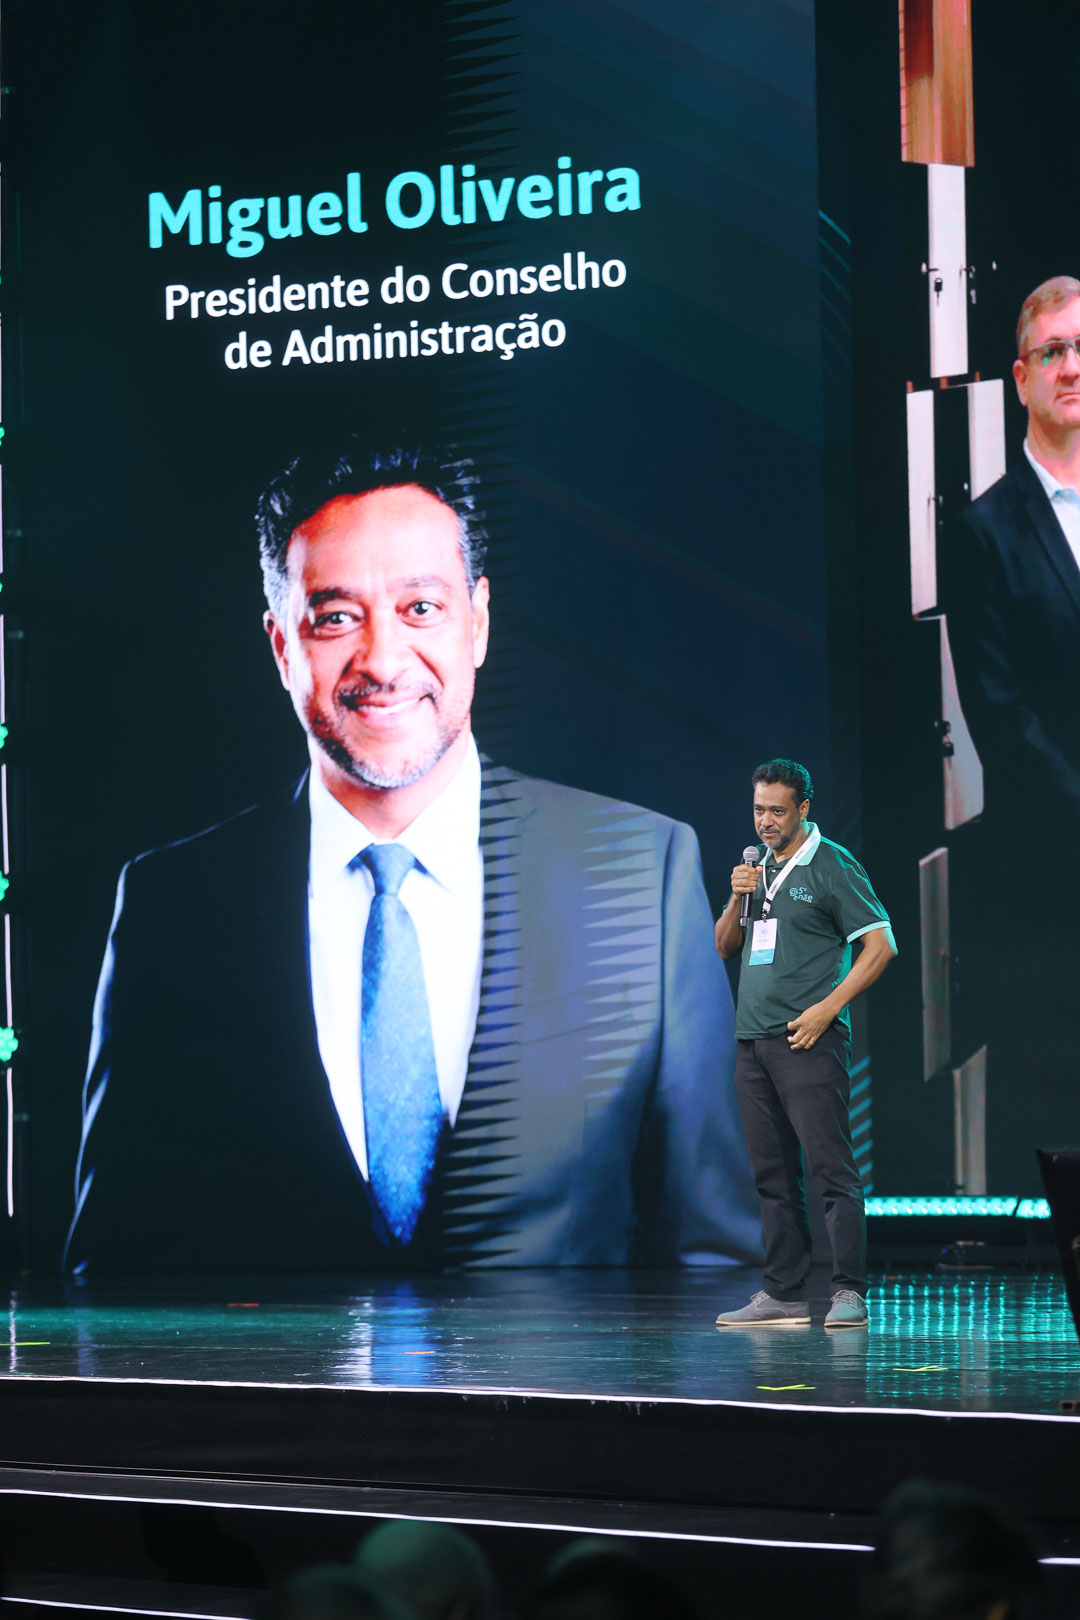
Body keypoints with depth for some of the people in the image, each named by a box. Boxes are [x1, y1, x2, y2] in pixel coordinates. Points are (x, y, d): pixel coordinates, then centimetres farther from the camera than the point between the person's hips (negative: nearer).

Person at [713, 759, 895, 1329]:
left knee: (832, 1168, -10)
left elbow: (880, 946, -8)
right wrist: (737, 899, -1)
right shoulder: (756, 863, 16)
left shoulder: (832, 867, -4)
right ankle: (783, 1294, 12)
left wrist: (827, 1008, -15)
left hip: (807, 1041, -7)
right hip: (753, 1041, 7)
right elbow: (725, 946, 19)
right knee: (773, 1174, 8)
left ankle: (849, 1293, -12)